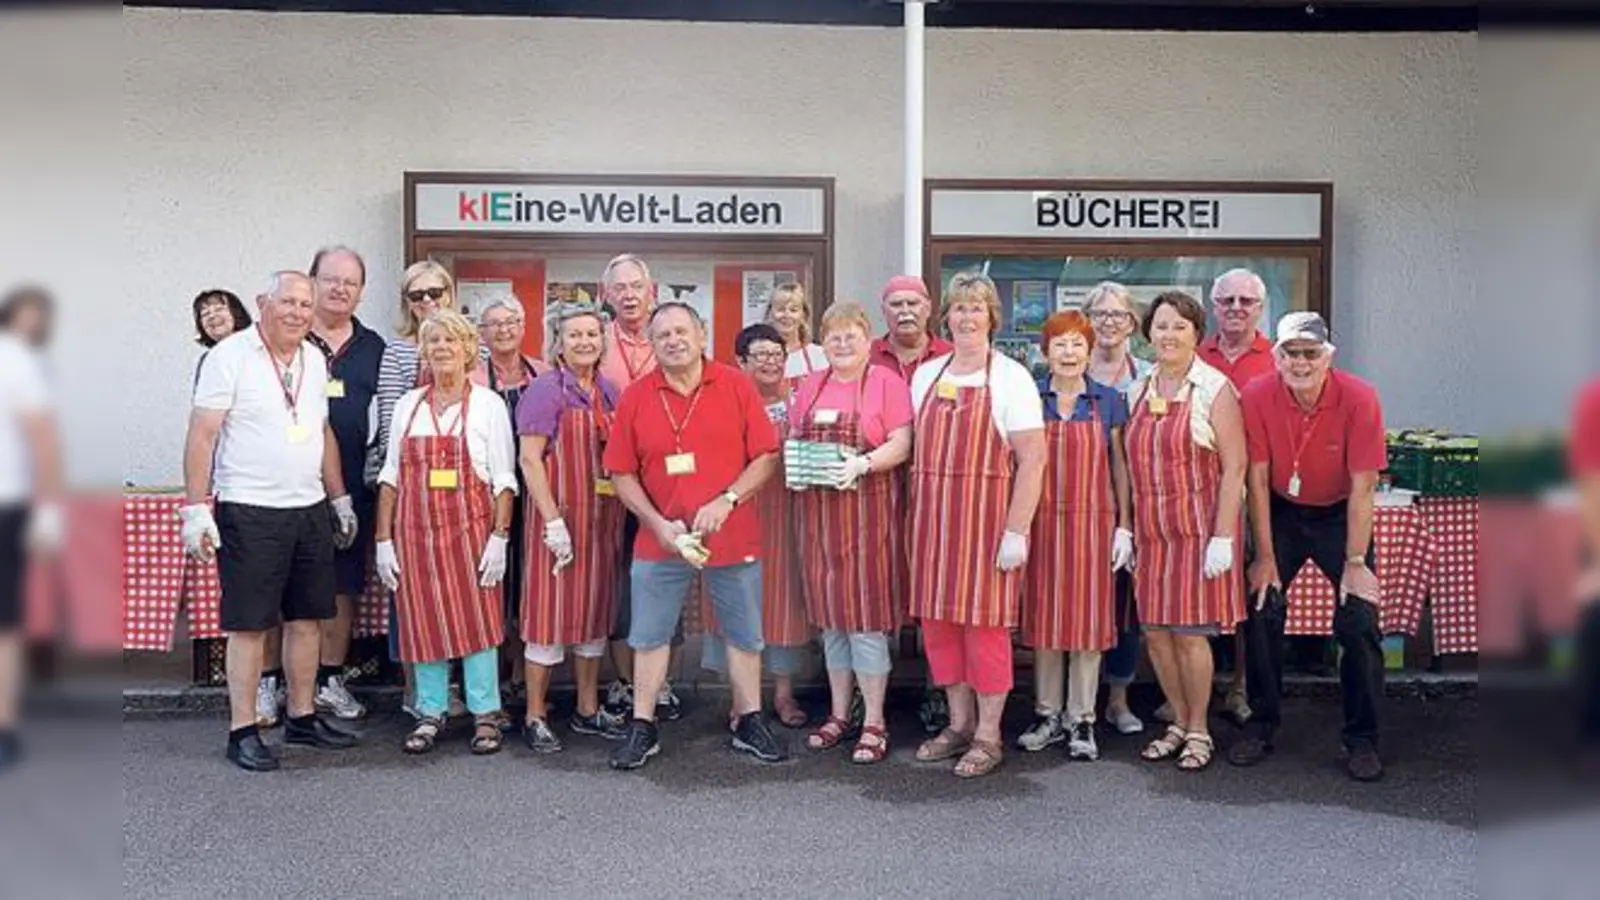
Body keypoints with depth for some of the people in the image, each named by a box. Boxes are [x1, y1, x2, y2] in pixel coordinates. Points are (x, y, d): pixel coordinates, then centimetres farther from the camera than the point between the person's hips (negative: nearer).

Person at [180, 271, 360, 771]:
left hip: (310, 510, 6)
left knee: (307, 619, 11)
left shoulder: (314, 360, 12)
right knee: (249, 624, -1)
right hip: (249, 512, -6)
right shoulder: (230, 356, -7)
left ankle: (303, 718, 23)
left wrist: (340, 499, 20)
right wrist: (195, 508, -16)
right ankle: (242, 732, 8)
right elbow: (202, 435, -10)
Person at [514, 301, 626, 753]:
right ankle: (535, 717, 11)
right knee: (550, 609, -1)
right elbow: (530, 458, -13)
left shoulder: (609, 392, 10)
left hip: (603, 516, 6)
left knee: (595, 609, 13)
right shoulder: (545, 390, -7)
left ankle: (588, 710, 25)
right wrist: (553, 521, -19)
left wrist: (620, 514, 10)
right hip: (558, 515, -6)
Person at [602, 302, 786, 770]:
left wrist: (727, 501, -16)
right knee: (649, 635, 8)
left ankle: (749, 723, 27)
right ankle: (643, 727, 22)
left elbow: (766, 456, -4)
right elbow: (621, 473, 0)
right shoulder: (636, 397, -2)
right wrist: (658, 524, -10)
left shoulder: (736, 385, -4)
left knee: (744, 634, 11)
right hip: (660, 537, 0)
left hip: (734, 535, 0)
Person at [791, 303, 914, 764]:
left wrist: (863, 463, -24)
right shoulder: (811, 386, 14)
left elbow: (902, 444, -9)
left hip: (868, 508, -5)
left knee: (866, 609, -3)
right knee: (829, 609, 11)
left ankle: (874, 723, 6)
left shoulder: (887, 382, -2)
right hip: (818, 508, 5)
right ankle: (838, 713, 23)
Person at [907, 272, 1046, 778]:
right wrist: (916, 518, 8)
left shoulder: (1011, 377, -3)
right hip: (932, 519, 5)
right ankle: (959, 723, 23)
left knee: (985, 623, 0)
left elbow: (1032, 459, -8)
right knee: (938, 620, 9)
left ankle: (988, 735, 12)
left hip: (986, 518, -5)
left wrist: (1017, 530, -15)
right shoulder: (926, 375, 11)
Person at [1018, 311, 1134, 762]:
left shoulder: (1108, 401, 4)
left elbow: (1119, 466, 6)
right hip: (1041, 521, 1)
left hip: (1092, 521, 0)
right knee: (1043, 616, 6)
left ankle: (1081, 719, 15)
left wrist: (1124, 526, 0)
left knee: (1088, 619, 3)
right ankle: (1047, 714, 20)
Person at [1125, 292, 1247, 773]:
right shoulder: (1138, 391, 10)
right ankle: (1178, 722, 24)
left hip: (1197, 526, -5)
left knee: (1190, 633, -2)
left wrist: (1223, 537, -15)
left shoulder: (1215, 389, -6)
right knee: (1155, 632, 7)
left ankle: (1199, 731, 16)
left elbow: (1234, 467, -9)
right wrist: (1125, 528, 8)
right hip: (1151, 529, 5)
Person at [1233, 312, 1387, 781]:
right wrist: (1265, 556, -10)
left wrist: (1355, 562, -16)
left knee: (1360, 620, -10)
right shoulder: (1257, 397, -17)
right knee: (1260, 609, -7)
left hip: (1340, 514, -1)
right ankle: (1262, 724, 11)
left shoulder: (1358, 399, -21)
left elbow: (1362, 487, -17)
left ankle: (1362, 738, 6)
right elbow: (1258, 479, -11)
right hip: (1281, 513, 2)